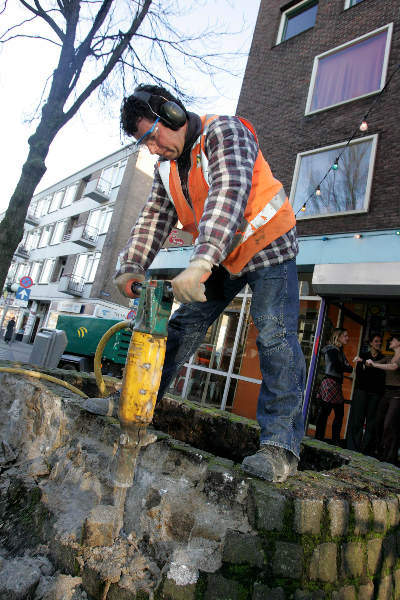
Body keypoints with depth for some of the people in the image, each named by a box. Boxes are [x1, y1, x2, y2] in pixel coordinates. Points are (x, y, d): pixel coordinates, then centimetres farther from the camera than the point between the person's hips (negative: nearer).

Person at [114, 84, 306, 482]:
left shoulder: (224, 132, -18)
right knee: (185, 323, 4)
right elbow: (153, 220, 2)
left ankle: (280, 445, -17)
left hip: (267, 246, -6)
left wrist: (201, 262, -49)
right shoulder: (167, 167, 5)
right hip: (222, 257, 6)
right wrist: (130, 267, -14)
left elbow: (229, 193, -36)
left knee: (275, 334, -18)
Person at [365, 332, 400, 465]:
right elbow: (371, 364, 15)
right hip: (387, 394, 7)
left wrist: (374, 364, -21)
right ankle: (381, 455, 17)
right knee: (380, 423, 6)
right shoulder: (388, 358, 16)